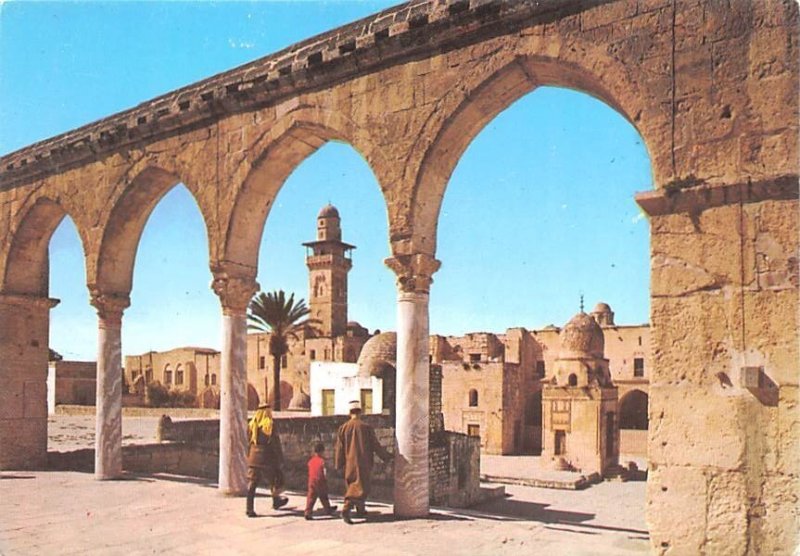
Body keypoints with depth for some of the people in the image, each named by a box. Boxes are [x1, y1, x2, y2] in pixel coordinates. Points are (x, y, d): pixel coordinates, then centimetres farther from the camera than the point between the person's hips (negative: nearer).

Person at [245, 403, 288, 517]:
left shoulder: (251, 425, 5)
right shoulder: (270, 425, -10)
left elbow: (248, 442, 11)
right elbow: (276, 444, -10)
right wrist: (280, 459, -3)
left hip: (253, 459, 4)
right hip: (267, 459, -4)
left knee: (252, 484, 5)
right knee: (274, 480, 17)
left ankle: (250, 509, 2)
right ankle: (276, 500, 34)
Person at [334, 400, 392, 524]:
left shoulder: (343, 428, -2)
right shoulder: (366, 427, -10)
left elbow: (339, 448, 2)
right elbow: (375, 445, -3)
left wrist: (339, 465, 12)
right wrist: (386, 456, 11)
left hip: (349, 464, 4)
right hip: (363, 463, -4)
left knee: (353, 485, 21)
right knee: (361, 487, -1)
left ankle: (360, 510, 31)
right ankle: (346, 510, -19)